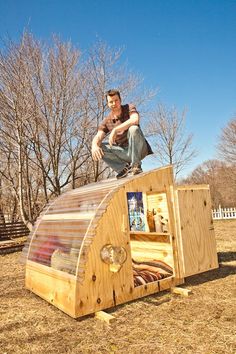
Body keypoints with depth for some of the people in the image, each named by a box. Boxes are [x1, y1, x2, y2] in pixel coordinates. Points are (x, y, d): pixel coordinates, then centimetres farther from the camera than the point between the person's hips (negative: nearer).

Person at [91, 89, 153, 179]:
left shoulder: (129, 108, -6)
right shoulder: (107, 121, 3)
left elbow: (135, 120, -29)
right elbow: (98, 137, -8)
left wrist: (115, 130, -34)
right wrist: (94, 146, -33)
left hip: (138, 150, -3)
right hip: (124, 153, 4)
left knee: (133, 128, -32)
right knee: (99, 147, -14)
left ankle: (135, 166, -22)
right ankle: (125, 167, -11)